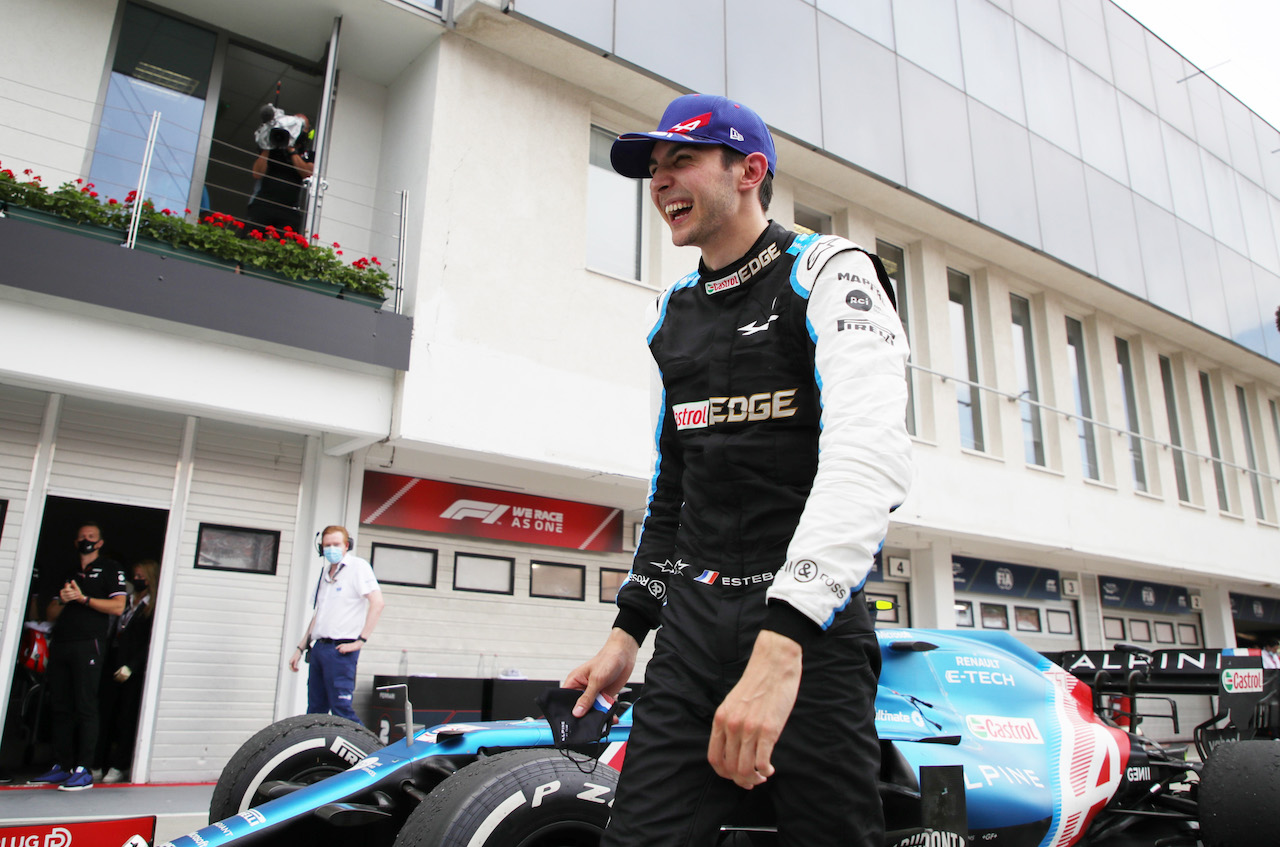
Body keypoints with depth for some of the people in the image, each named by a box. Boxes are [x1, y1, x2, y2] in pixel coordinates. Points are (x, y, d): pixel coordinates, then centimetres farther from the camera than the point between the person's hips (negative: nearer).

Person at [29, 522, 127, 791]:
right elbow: (50, 615, 20)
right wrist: (62, 600, -1)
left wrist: (83, 598, -11)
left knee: (85, 706, -8)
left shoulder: (110, 568, 6)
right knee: (60, 708, 7)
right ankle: (61, 766, 13)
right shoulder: (69, 575, 25)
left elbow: (117, 606, -6)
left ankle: (83, 770, -8)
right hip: (60, 645, 7)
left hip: (88, 645, -7)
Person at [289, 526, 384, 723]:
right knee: (315, 711, 10)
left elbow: (377, 603, -16)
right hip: (319, 647, 8)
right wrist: (301, 649, 21)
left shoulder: (357, 566, -6)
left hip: (340, 649, -8)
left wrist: (360, 641, -18)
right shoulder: (326, 572, 18)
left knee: (342, 710, -10)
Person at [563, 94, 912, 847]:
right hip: (693, 621, 6)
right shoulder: (673, 313, 18)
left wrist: (781, 643, -32)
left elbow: (871, 456, -21)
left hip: (811, 619, -5)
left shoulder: (830, 273, -4)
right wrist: (629, 627, 16)